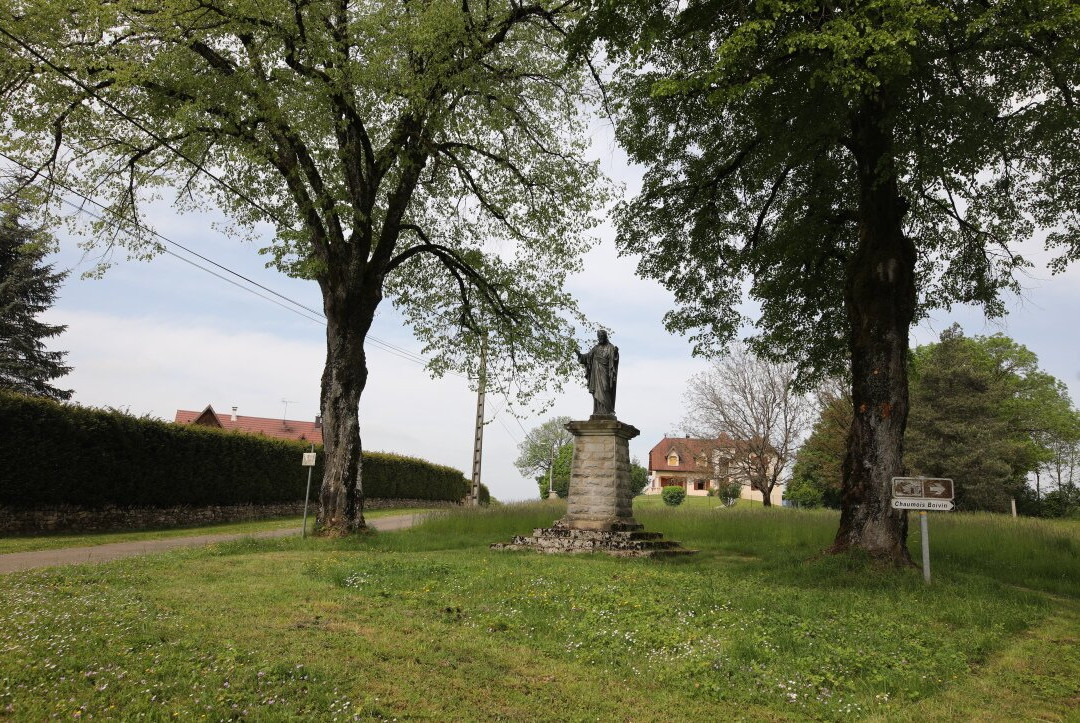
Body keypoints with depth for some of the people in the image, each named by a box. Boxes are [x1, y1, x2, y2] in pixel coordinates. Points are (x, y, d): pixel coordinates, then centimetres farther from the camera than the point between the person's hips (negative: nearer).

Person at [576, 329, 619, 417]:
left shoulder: (610, 347, 0)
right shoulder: (596, 348, 16)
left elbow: (613, 358, -14)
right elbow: (587, 357, 15)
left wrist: (616, 353, -35)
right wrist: (580, 355, -2)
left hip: (604, 373, -5)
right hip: (595, 372, 5)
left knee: (604, 391, -13)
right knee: (596, 392, 1)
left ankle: (608, 411, -12)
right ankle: (598, 411, 2)